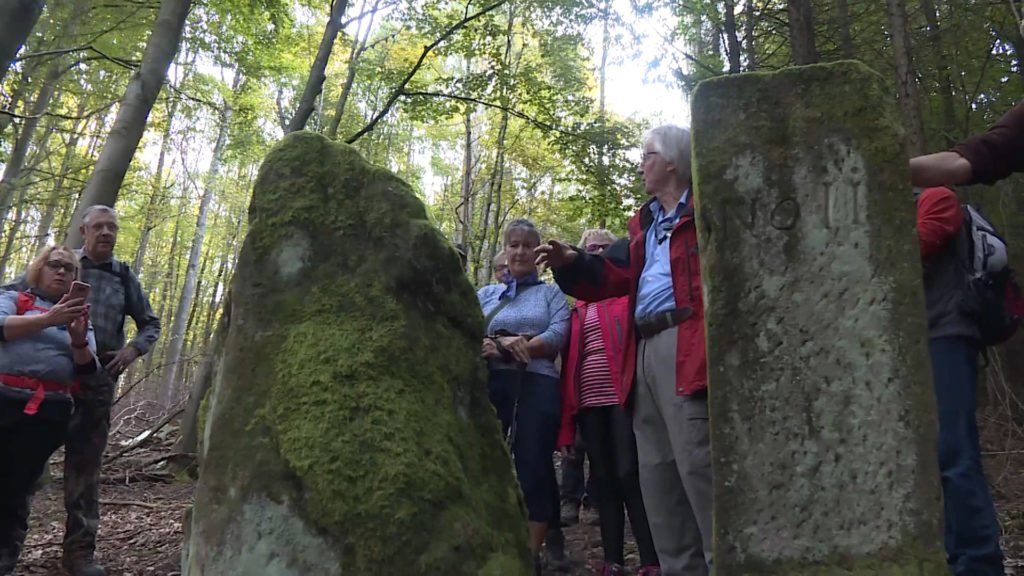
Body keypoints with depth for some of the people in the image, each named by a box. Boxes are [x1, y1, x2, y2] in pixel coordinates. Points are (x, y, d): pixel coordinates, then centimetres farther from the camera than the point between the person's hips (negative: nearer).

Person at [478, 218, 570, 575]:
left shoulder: (551, 293, 14)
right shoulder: (486, 294, 21)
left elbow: (558, 335, -4)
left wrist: (504, 346, -11)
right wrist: (486, 347, -17)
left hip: (536, 386, -2)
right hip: (490, 386, 3)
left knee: (535, 468, -2)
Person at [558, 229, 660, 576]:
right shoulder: (578, 310, 18)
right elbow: (569, 363, 13)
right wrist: (566, 422, 7)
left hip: (625, 394, -4)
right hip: (590, 401, 4)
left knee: (630, 474, -9)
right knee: (603, 479, 6)